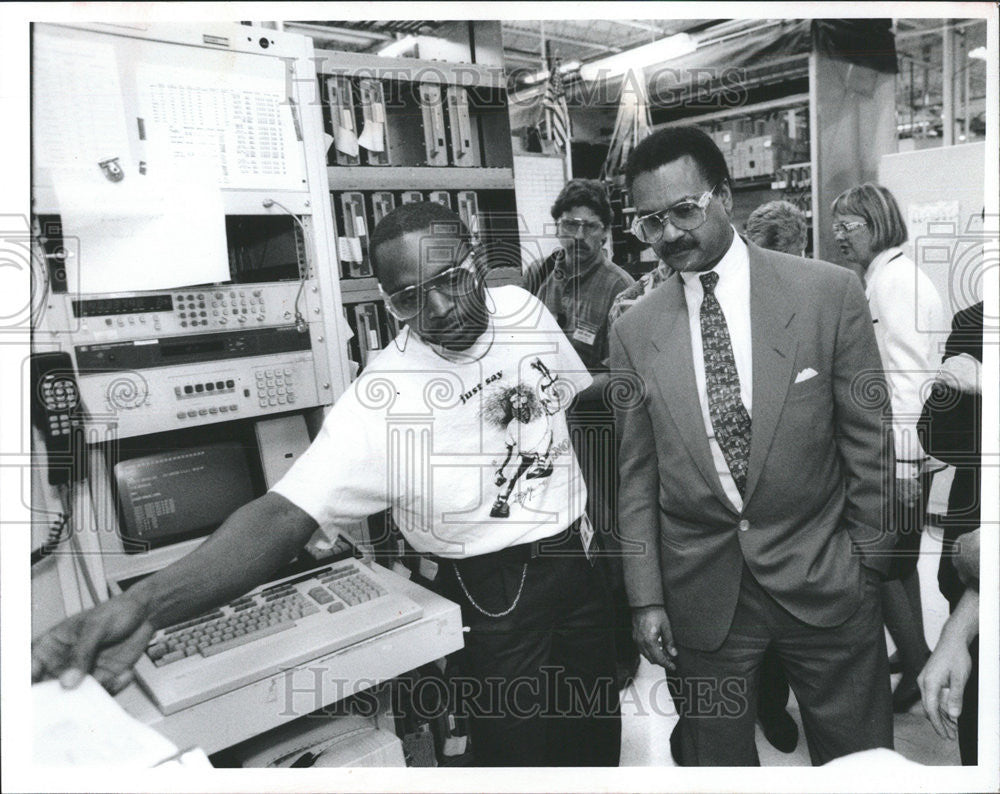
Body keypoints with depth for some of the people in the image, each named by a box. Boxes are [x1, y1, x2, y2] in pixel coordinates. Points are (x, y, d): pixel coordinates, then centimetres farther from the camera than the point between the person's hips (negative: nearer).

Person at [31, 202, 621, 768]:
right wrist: (146, 605, -49)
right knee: (518, 743, 7)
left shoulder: (523, 309, -9)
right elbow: (286, 515, -33)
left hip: (582, 555, 6)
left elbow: (583, 401, 7)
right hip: (499, 591, -5)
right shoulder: (381, 401, -25)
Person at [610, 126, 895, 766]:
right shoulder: (633, 332, -3)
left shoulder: (830, 292, -7)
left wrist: (872, 564, 2)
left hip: (823, 578, 0)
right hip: (701, 590, 1)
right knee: (717, 762, 17)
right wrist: (647, 598, -1)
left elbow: (869, 441, -1)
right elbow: (635, 474, 1)